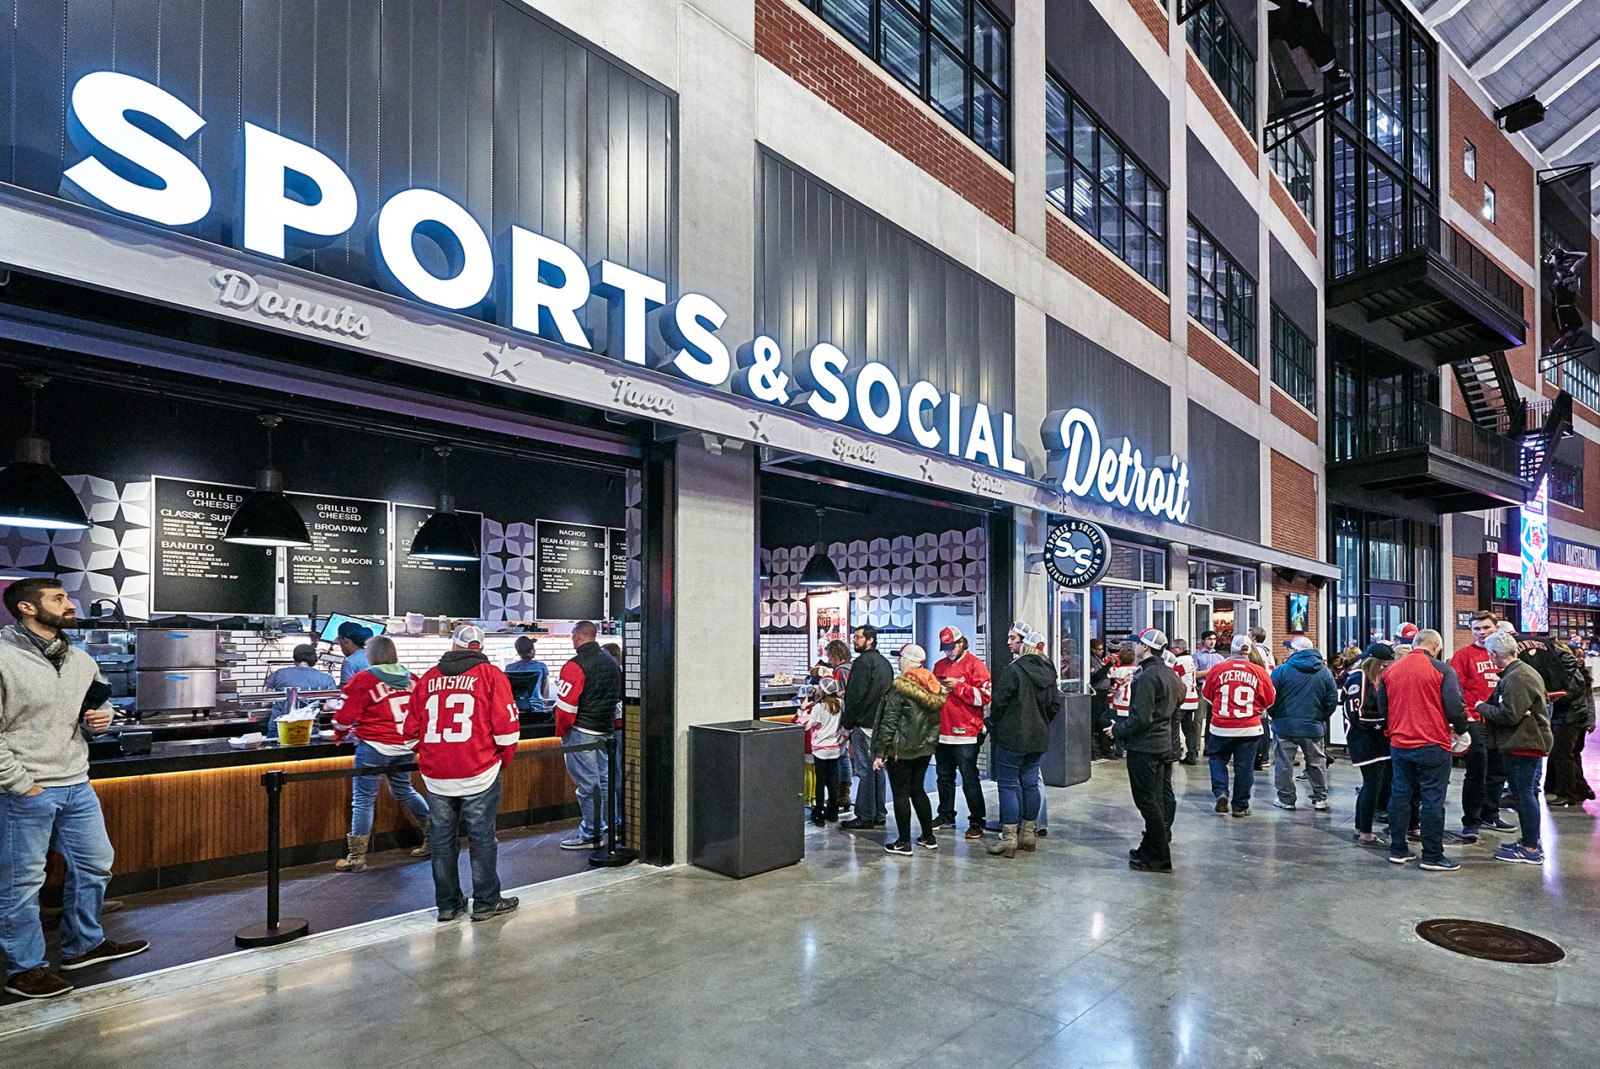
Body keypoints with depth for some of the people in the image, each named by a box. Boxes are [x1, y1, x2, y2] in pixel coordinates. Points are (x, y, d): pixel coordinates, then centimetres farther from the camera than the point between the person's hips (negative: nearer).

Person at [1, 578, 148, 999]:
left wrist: (102, 717, 1)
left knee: (94, 866, 16)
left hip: (77, 786, 7)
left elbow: (99, 706, 25)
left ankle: (84, 945, 34)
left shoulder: (81, 660, 9)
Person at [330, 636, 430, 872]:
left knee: (363, 798, 5)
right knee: (404, 790, 22)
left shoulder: (363, 679, -11)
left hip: (375, 746, -6)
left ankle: (357, 857, 9)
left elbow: (344, 716, -6)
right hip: (406, 747, 6)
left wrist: (341, 733, 14)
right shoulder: (410, 679, 4)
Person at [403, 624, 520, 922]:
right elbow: (506, 727, -10)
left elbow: (410, 731, 8)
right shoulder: (491, 675, -6)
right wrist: (504, 759, 8)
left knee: (442, 839, 15)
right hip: (479, 774, -3)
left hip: (436, 777, 3)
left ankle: (447, 904, 24)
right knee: (482, 838, 8)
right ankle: (486, 903, 17)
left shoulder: (428, 678, 4)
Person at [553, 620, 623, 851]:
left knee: (587, 784, -2)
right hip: (605, 731, 8)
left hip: (581, 731, -8)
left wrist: (561, 732, -3)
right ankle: (603, 827, 24)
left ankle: (590, 835, 5)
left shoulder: (576, 666, -15)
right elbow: (618, 698, 18)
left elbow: (565, 705, -17)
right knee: (603, 780, 15)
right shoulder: (612, 663, 11)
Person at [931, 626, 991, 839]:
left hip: (965, 734, -6)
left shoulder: (975, 665, -5)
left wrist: (957, 686, -17)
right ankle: (946, 816, 27)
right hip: (941, 732, 7)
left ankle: (976, 822, 7)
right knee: (944, 777, 15)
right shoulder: (939, 665, 14)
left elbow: (984, 696, -14)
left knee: (969, 780, -2)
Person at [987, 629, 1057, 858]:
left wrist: (993, 724, 1)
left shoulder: (1013, 671, -16)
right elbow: (1055, 706, 12)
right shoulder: (1048, 672, 7)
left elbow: (999, 702, -14)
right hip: (1039, 737, 7)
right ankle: (1028, 834, 22)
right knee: (1030, 783, 14)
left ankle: (1009, 838, 0)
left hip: (1012, 738, -7)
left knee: (1008, 785, -1)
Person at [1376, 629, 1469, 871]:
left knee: (1399, 795, 11)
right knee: (1433, 800, 2)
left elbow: (1382, 708, 11)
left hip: (1398, 745, 5)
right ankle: (1432, 856, 8)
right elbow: (1455, 707, -12)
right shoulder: (1442, 670, -9)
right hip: (1433, 746, -4)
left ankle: (1398, 849, 17)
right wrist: (1460, 730, 7)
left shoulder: (1390, 670, 5)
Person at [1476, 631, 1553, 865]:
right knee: (1524, 792, 17)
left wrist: (1482, 708, -8)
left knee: (1524, 793, -4)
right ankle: (1530, 841, 26)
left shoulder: (1517, 678, -20)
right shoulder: (1524, 671, 14)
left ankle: (1531, 850, 3)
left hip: (1524, 744, -10)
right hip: (1526, 741, 10)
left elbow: (1508, 715, -25)